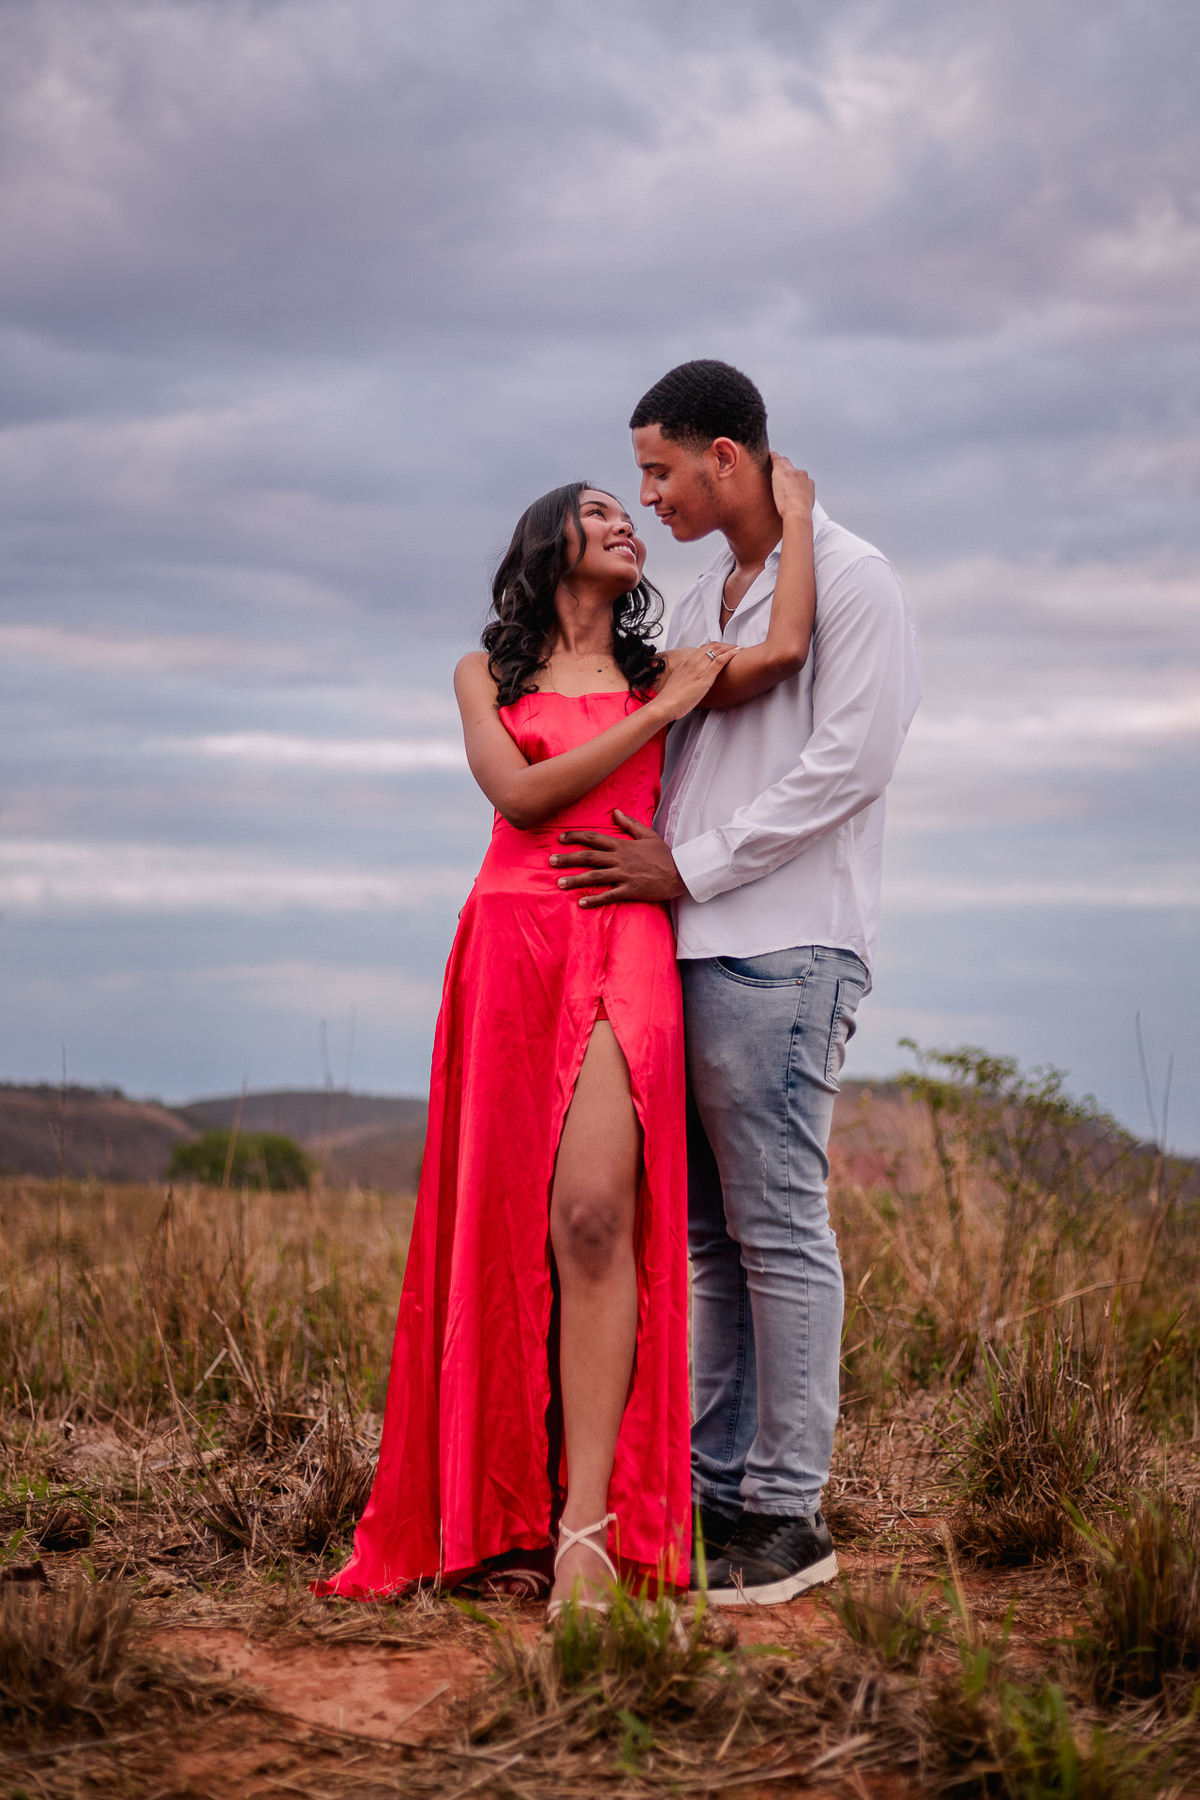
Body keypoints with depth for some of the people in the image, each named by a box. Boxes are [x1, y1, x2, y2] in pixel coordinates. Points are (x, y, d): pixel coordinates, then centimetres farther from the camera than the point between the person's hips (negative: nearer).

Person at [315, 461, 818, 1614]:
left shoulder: (661, 674, 17)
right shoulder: (485, 676, 17)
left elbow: (786, 651, -3)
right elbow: (521, 794, 0)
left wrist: (793, 510, 11)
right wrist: (659, 718, 1)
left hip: (623, 944, -1)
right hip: (509, 942, 2)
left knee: (592, 1213, -20)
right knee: (506, 1231, -1)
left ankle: (588, 1527, -25)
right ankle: (501, 1517, 6)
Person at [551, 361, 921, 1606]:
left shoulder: (848, 580, -3)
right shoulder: (701, 602, 22)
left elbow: (846, 763, -12)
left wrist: (688, 868, -11)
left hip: (778, 950, -8)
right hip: (687, 948, 8)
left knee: (777, 1227, -8)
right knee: (709, 1235, 8)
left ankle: (787, 1515, -4)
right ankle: (716, 1490, 13)